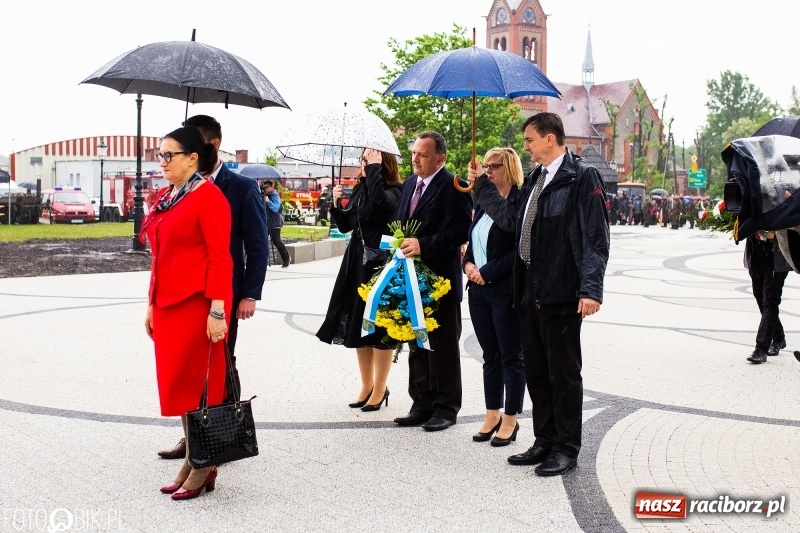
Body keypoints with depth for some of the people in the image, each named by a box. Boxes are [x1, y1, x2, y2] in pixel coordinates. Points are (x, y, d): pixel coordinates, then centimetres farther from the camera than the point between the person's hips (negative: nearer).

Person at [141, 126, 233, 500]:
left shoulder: (208, 196, -11)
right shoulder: (166, 198, 14)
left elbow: (220, 258, -15)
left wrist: (217, 310, -20)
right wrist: (153, 304, 17)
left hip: (197, 304, -8)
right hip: (168, 304, 8)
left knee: (197, 384, -1)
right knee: (178, 385, 12)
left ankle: (204, 466, 12)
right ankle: (192, 459, 23)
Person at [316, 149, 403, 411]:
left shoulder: (394, 190, -11)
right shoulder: (360, 189, 10)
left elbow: (379, 200, -35)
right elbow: (346, 225, 15)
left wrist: (374, 167, -24)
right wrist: (337, 204, -2)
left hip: (380, 264, -8)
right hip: (356, 263, 8)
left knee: (379, 326, 0)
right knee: (357, 324, 12)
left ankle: (380, 389, 12)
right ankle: (367, 385, 25)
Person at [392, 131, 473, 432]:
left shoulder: (452, 187, -12)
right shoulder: (409, 185, 14)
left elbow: (459, 231, -20)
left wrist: (423, 245, -25)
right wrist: (400, 244, 4)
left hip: (440, 280, -8)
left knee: (443, 347, 2)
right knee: (417, 345, 13)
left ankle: (446, 408, 12)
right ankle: (422, 405, 23)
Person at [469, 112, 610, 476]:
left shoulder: (581, 176, -9)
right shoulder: (534, 179, 16)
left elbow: (595, 237, -14)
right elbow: (511, 219, 15)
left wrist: (591, 289, -20)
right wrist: (482, 186, 14)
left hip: (561, 294, -8)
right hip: (529, 292, 8)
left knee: (563, 372, 3)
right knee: (536, 371, 13)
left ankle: (567, 448, 15)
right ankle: (545, 442, 25)